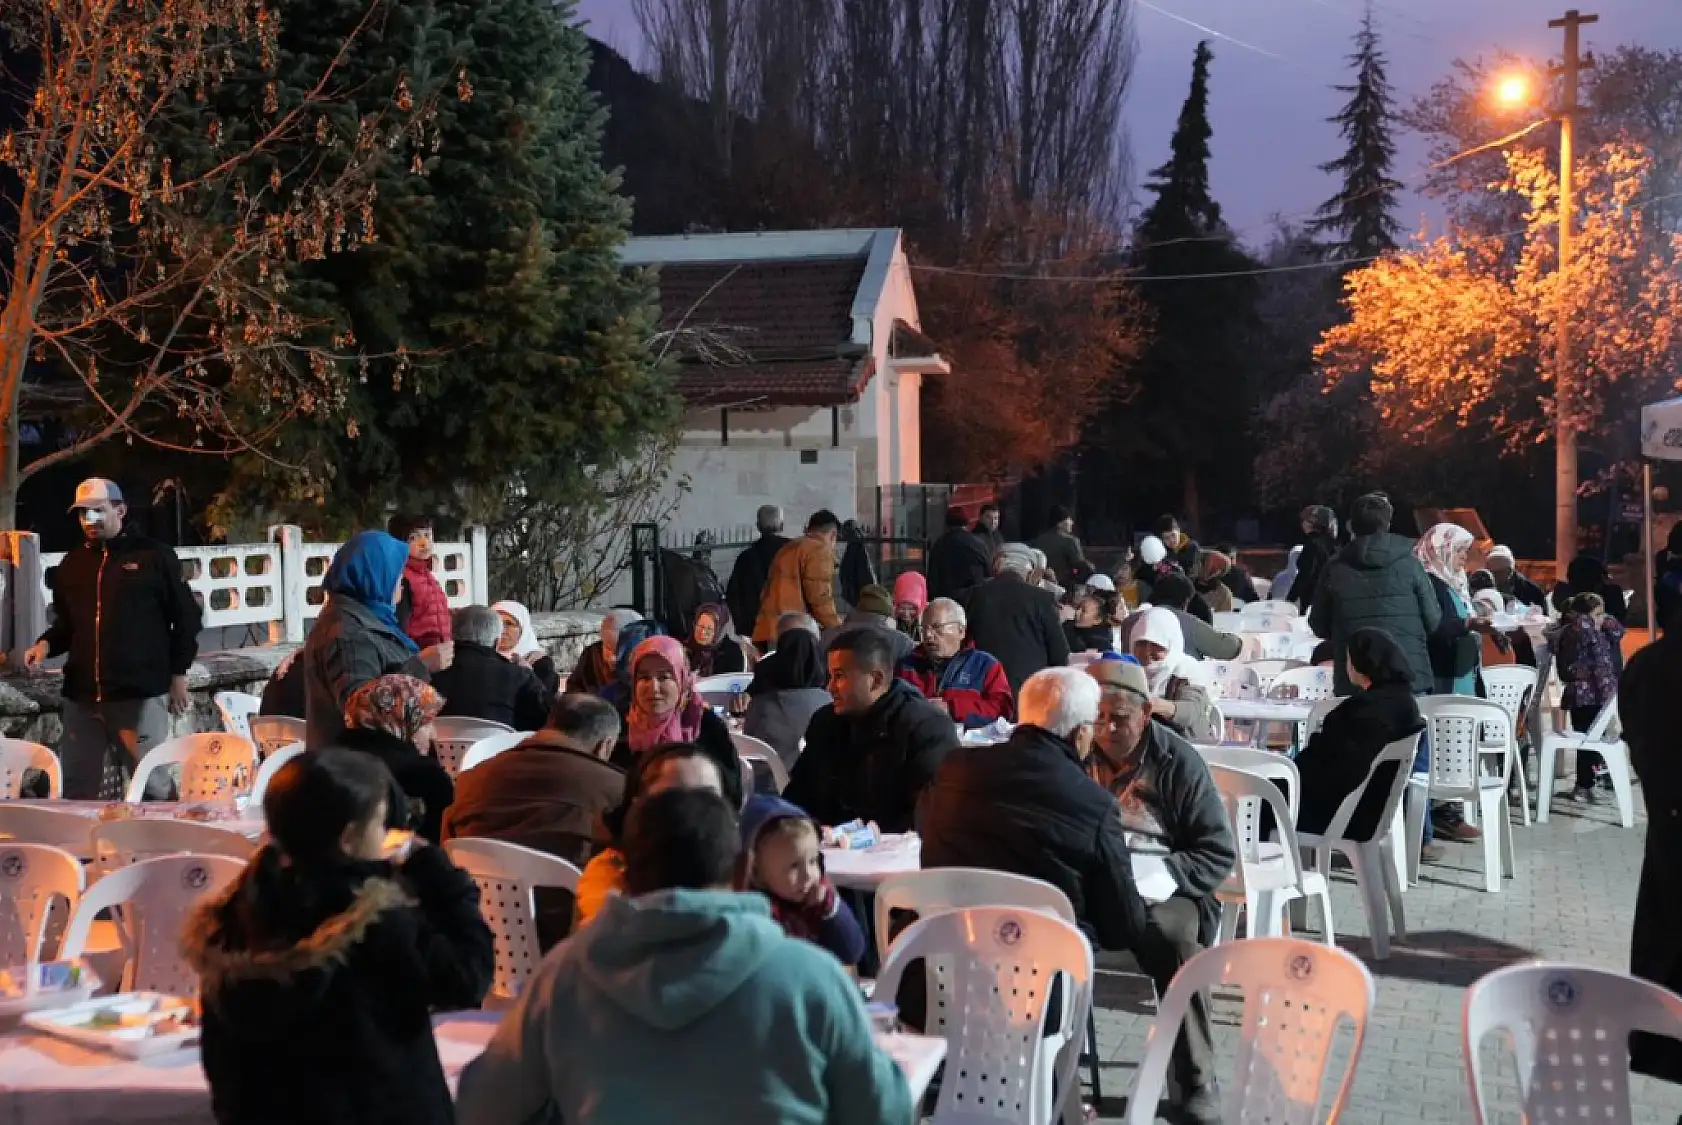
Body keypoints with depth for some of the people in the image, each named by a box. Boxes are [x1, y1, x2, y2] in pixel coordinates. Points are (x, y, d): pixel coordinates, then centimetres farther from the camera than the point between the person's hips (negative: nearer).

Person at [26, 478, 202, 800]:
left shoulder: (155, 556, -1)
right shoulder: (71, 564, 14)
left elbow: (186, 617, 1)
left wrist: (178, 675, -1)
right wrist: (46, 643, 2)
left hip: (140, 694, -5)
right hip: (81, 695, 5)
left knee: (152, 785, -1)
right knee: (76, 789, 9)